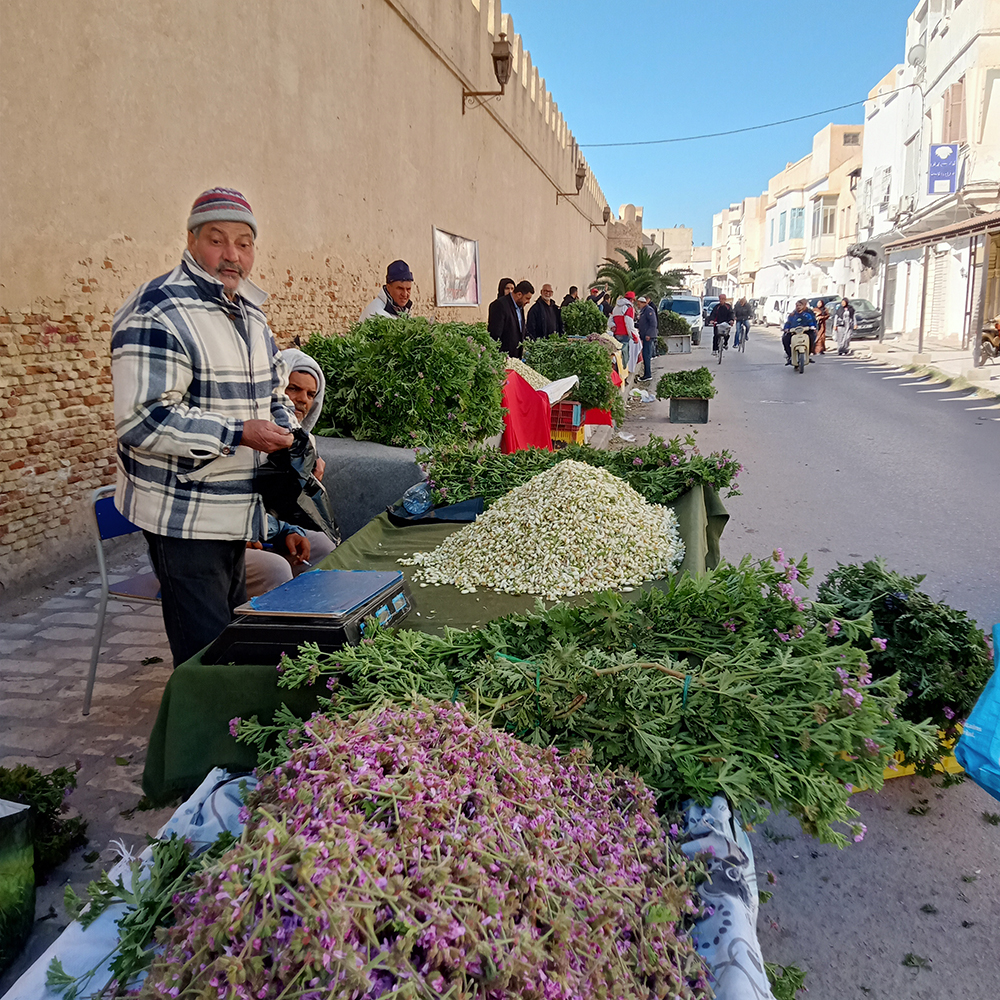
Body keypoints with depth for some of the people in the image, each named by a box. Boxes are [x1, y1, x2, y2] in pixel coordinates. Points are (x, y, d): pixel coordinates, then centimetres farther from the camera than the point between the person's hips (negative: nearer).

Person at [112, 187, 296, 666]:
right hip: (184, 516, -9)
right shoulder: (158, 312, -16)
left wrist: (293, 440, 4)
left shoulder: (250, 313, 13)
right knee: (206, 653, -4)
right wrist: (238, 434, -27)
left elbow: (274, 393, 24)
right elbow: (141, 419, -24)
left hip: (235, 513, 9)